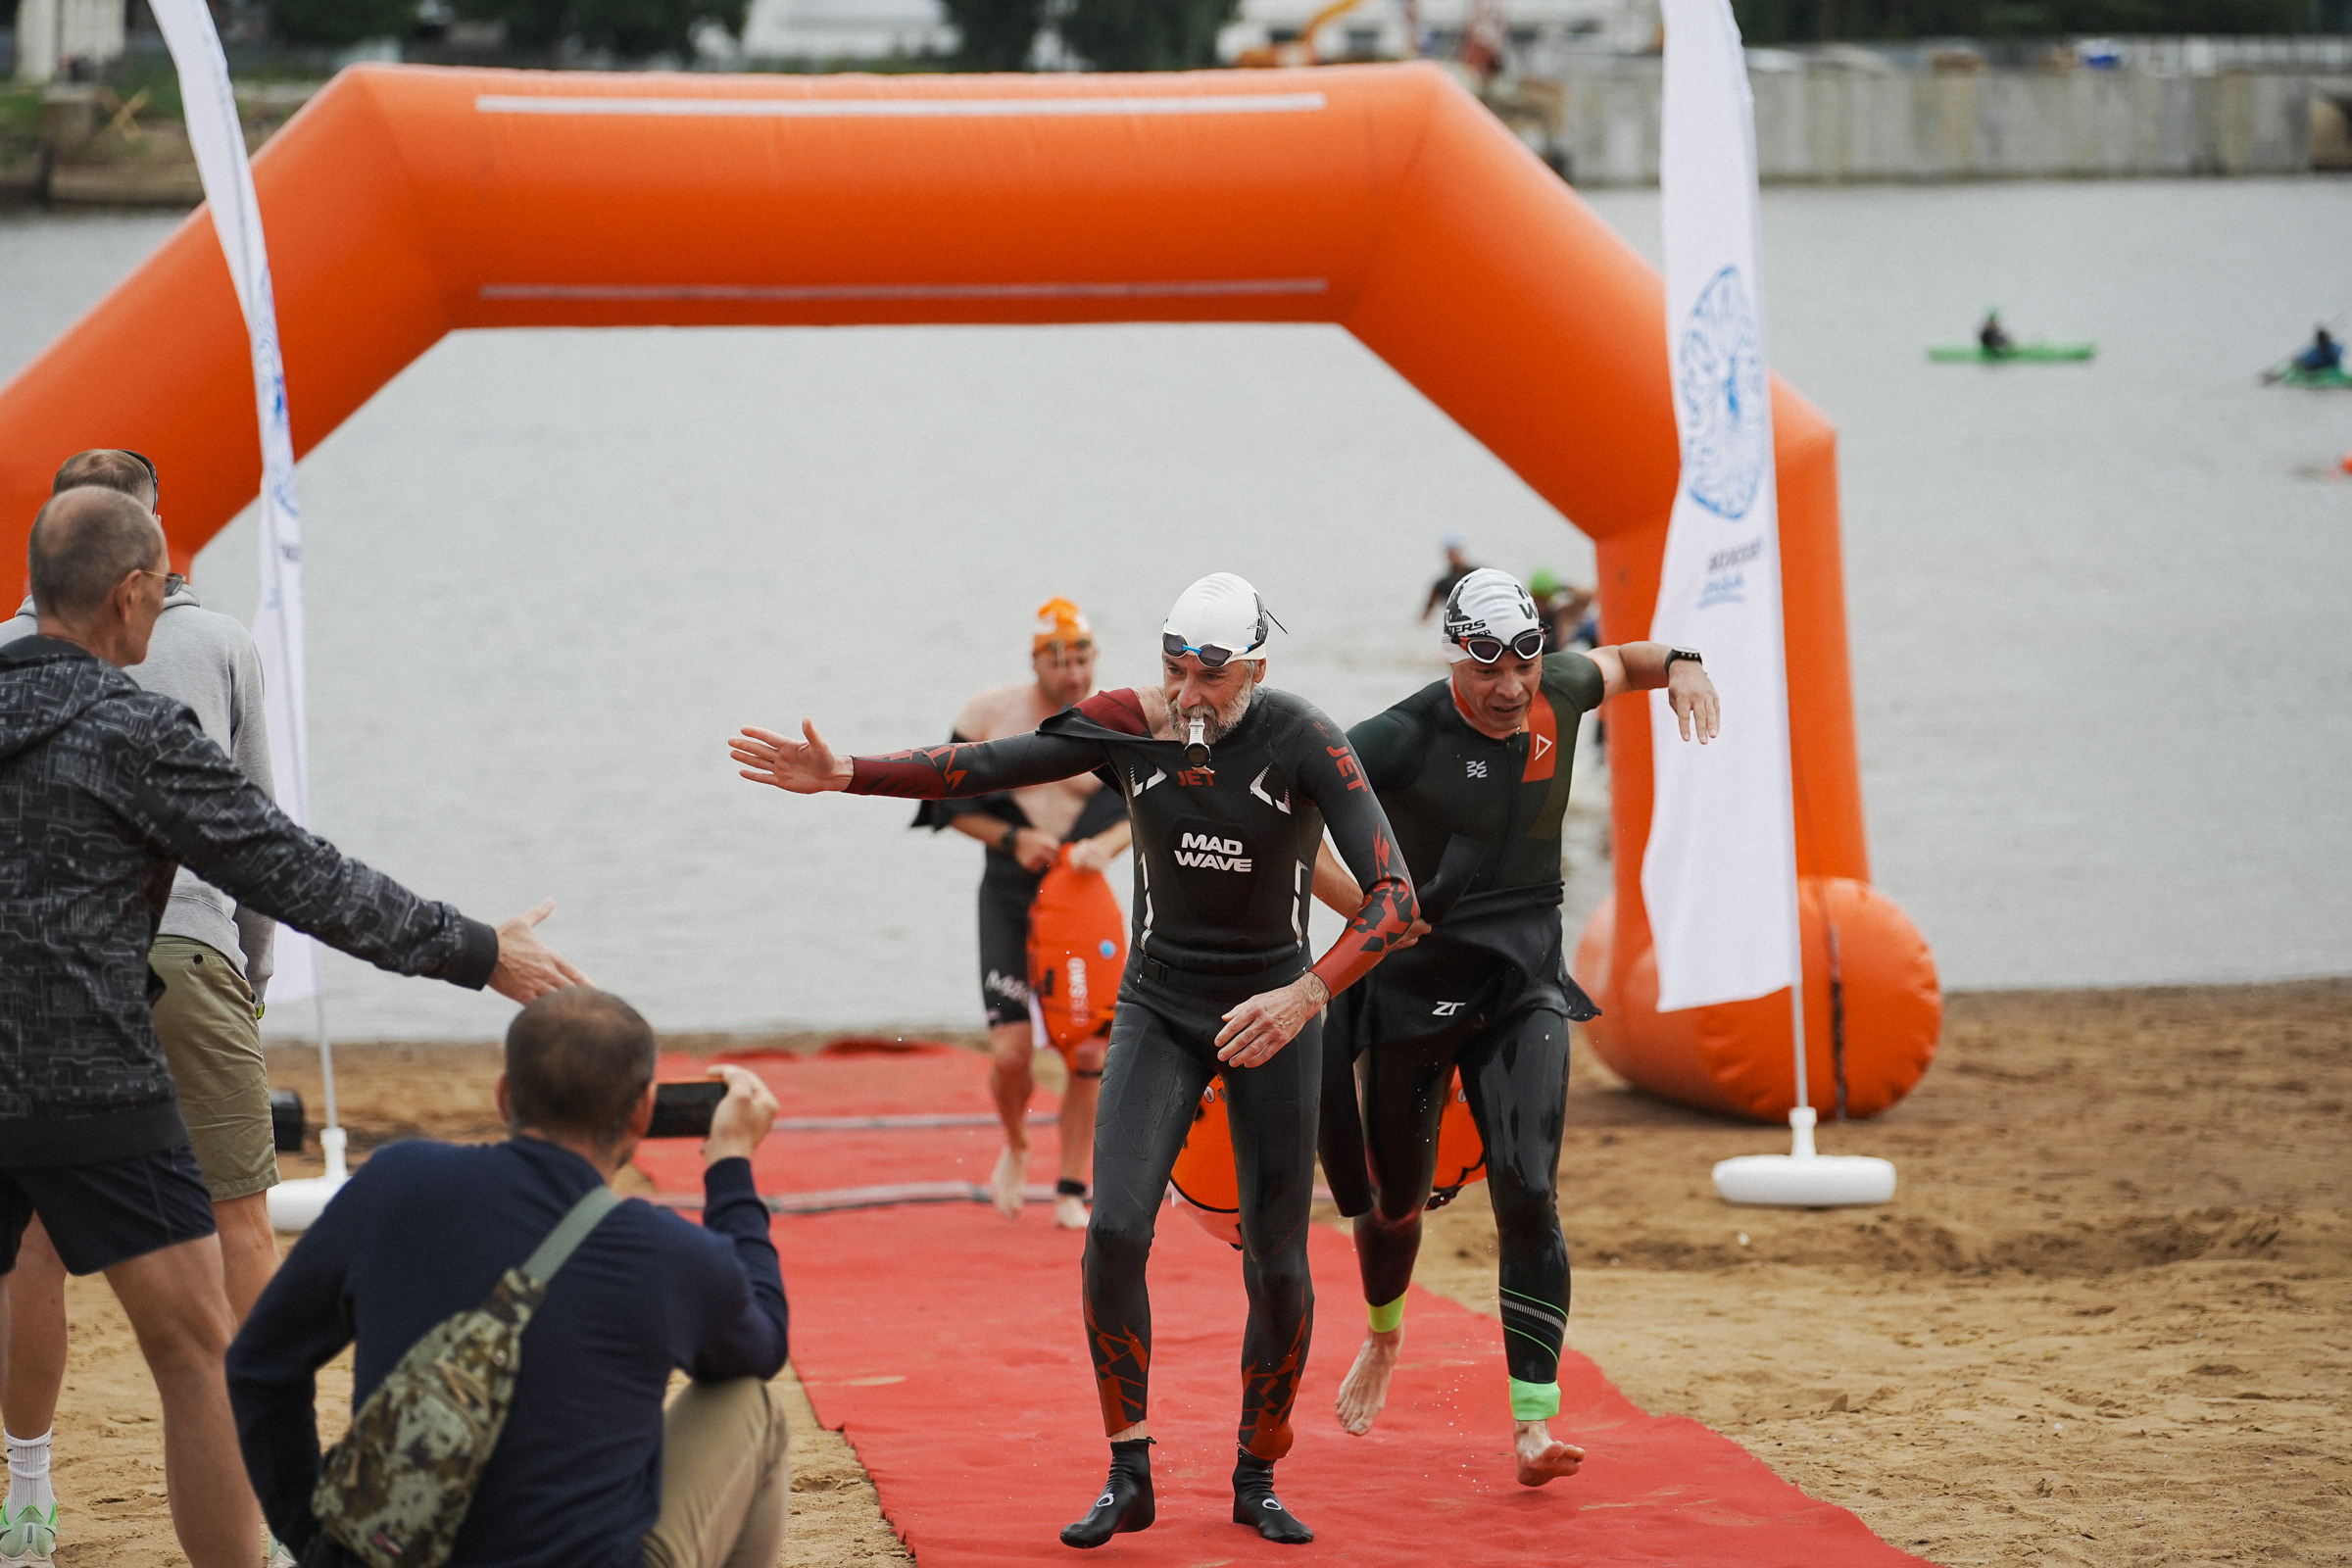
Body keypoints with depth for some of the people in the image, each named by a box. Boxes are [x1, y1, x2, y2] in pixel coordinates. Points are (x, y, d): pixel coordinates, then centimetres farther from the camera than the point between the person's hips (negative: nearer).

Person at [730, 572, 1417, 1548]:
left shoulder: (1303, 744, -19)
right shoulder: (1130, 727, -10)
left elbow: (1392, 895, -25)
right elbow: (984, 767, -12)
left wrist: (1306, 996, -38)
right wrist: (847, 776, -23)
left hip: (1273, 1009, -2)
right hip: (1159, 1008, 2)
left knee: (1277, 1267, -1)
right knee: (1114, 1230, -15)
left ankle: (1257, 1479, 20)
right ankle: (1128, 1476, -3)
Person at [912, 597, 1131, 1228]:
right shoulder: (988, 715, -4)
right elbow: (951, 804, 2)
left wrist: (1106, 844, -16)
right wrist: (1013, 838, -13)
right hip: (1008, 896, -1)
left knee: (1087, 1053, -6)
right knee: (1011, 1052, -11)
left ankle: (1071, 1190, 11)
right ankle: (1016, 1149, 21)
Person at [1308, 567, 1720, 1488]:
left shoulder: (1555, 695, -4)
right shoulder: (1406, 738, -19)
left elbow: (1616, 664, 20)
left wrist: (1680, 665, -2)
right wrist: (1362, 906, -29)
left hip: (1522, 991, 2)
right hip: (1414, 987, -2)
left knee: (1526, 1195, -13)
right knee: (1397, 1197, 13)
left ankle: (1533, 1422, -12)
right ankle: (1384, 1335, 47)